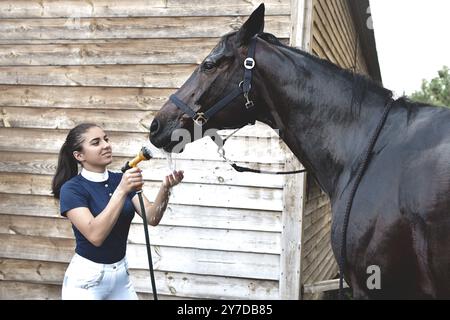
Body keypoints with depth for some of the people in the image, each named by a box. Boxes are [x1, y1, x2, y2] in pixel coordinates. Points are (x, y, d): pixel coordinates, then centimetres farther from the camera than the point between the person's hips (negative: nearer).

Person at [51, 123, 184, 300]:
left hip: (121, 273, 6)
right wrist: (121, 190, -33)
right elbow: (95, 235, -27)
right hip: (86, 278, -5)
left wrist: (165, 188, -26)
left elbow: (152, 218, -9)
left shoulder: (119, 179, 2)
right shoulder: (72, 189, -14)